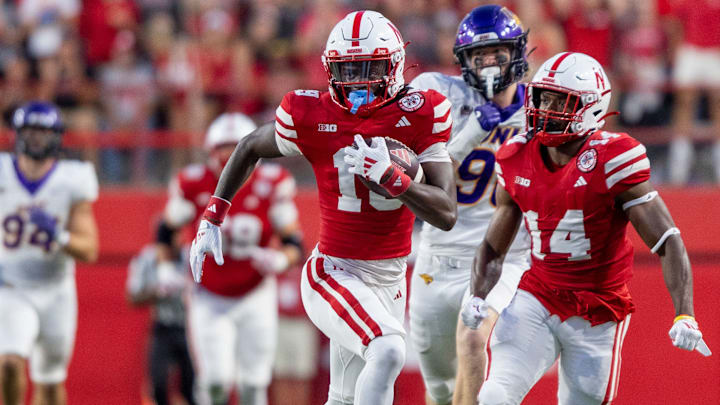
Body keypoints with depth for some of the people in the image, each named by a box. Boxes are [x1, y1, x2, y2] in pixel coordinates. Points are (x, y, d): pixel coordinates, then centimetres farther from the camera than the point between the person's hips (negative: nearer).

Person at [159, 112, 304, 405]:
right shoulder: (194, 184, -12)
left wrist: (281, 260, -28)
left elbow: (293, 241, -7)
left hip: (255, 298, 1)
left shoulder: (271, 185, -13)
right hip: (210, 300, -1)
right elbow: (168, 229, 7)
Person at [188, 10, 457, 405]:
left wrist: (388, 176, -26)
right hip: (335, 274, -4)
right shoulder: (311, 117, -10)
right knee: (388, 350, -31)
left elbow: (446, 215, -12)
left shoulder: (418, 116, -8)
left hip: (390, 280, 4)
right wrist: (213, 217, 10)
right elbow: (252, 147, 12)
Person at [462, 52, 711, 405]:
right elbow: (493, 247, 14)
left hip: (598, 315, -3)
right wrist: (478, 296, -4)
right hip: (536, 300, 3)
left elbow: (668, 243, -16)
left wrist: (684, 316, -27)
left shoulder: (611, 162, -15)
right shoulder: (517, 162, 0)